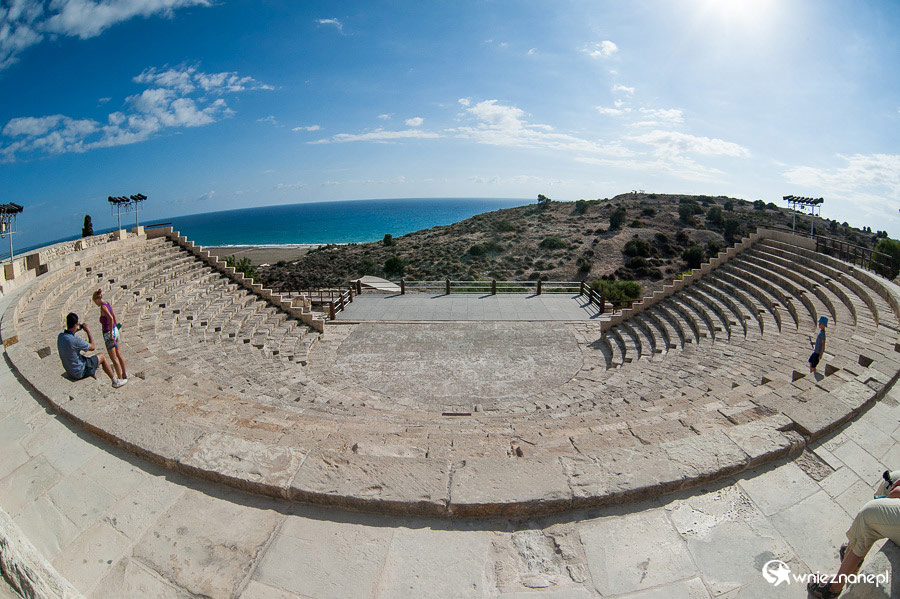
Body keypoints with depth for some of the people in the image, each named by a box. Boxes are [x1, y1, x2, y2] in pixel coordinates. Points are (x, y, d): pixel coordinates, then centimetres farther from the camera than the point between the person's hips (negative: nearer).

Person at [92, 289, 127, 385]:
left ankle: (121, 379, 9)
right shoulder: (107, 304, 5)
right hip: (115, 330, 9)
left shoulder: (103, 307, -21)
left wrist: (111, 334, -30)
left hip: (109, 333, -9)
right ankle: (124, 375, 29)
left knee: (113, 358, 1)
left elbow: (110, 318, -35)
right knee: (118, 354, 18)